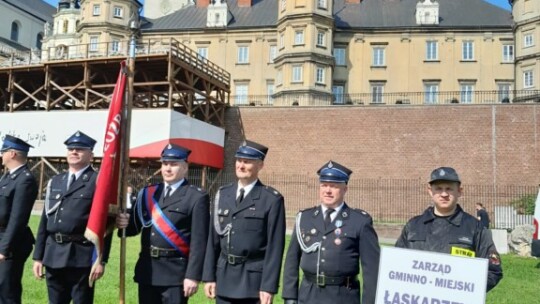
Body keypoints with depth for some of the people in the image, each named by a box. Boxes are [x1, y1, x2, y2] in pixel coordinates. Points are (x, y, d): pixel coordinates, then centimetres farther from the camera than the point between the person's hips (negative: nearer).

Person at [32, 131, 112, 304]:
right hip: (53, 255, 6)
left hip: (82, 257, -6)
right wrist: (38, 256, 12)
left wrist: (101, 260, -13)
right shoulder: (55, 182, 16)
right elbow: (45, 221, 15)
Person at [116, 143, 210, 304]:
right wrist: (125, 223, -10)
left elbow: (199, 240, -10)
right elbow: (136, 226, 14)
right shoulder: (147, 193, 11)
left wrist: (193, 275, -15)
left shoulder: (197, 197, -5)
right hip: (147, 269, 5)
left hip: (176, 272, -5)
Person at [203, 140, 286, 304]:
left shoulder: (272, 199, -8)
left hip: (254, 278, -5)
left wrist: (268, 286, -13)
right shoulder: (222, 194, 8)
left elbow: (275, 246, -10)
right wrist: (209, 276, 6)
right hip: (224, 276, 5)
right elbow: (214, 238, 9)